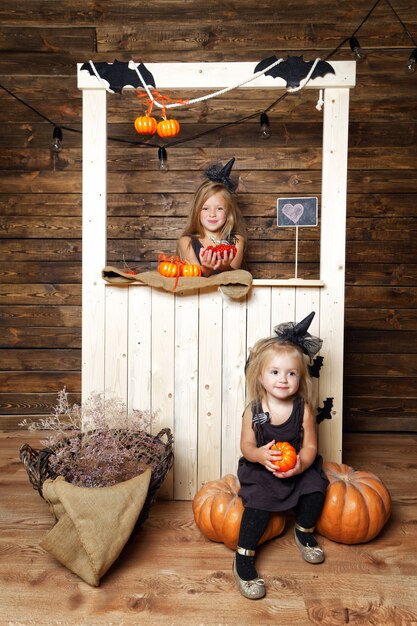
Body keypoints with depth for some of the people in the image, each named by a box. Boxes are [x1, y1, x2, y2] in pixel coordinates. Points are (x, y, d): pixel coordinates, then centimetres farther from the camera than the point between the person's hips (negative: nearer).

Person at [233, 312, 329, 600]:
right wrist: (259, 455, -28)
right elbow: (246, 445, -6)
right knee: (259, 501, -23)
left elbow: (310, 446, -6)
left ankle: (304, 531, 14)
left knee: (315, 487, -19)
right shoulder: (253, 411, -13)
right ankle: (243, 559, -5)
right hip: (261, 469, -2)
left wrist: (300, 465, -25)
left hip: (298, 467, 2)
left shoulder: (303, 409, -10)